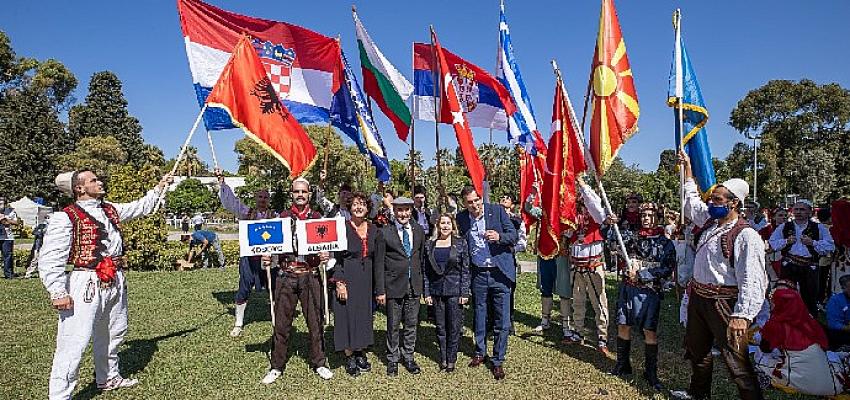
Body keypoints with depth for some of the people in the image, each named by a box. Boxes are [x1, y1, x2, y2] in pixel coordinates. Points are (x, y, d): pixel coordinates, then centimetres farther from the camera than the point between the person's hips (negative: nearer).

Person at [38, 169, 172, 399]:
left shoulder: (111, 210, 12)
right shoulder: (66, 217, -10)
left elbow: (141, 208, 28)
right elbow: (49, 259, -14)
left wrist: (159, 188, 23)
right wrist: (57, 292, -20)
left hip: (115, 282, 8)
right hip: (86, 283, -8)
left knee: (113, 334, 21)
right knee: (74, 342, -9)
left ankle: (108, 378, 39)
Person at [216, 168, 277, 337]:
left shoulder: (275, 215, 2)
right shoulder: (246, 212, 6)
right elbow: (230, 200, 4)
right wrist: (221, 182, -1)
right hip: (249, 258, 1)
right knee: (243, 291, 9)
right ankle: (238, 323, 23)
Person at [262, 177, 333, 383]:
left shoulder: (317, 217, 5)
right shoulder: (282, 217, 6)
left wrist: (325, 257, -13)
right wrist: (268, 258, -9)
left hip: (311, 276, 0)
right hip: (286, 276, 0)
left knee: (315, 321, 8)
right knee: (281, 322, 7)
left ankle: (319, 363, 23)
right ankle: (276, 367, 22)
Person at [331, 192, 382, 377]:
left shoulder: (374, 230, 6)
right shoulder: (342, 228, -6)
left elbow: (377, 259, 9)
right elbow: (336, 257, -8)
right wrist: (339, 282, -16)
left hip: (367, 278, 4)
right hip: (347, 277, -4)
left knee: (365, 315, 10)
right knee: (348, 315, 2)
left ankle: (361, 354, 24)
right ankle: (350, 358, 15)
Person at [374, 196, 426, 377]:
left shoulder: (418, 230, 5)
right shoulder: (385, 233, -7)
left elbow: (422, 257, 11)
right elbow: (379, 263, -6)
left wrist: (421, 282, 7)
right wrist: (380, 290, -9)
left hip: (414, 286, 3)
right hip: (394, 285, -3)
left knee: (411, 324, 13)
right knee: (393, 325, 8)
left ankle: (408, 358, 29)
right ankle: (392, 360, 26)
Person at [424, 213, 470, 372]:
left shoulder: (460, 243, -1)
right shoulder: (430, 245, 5)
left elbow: (465, 270, -1)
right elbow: (426, 271, 7)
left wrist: (465, 293, -6)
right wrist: (427, 293, 2)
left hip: (455, 291, -2)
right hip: (436, 292, 2)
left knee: (454, 327, 4)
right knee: (440, 327, 10)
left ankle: (451, 359, 19)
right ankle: (443, 358, 24)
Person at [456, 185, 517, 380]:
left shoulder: (497, 210, -6)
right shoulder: (461, 218, -1)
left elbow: (514, 235, -3)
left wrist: (499, 237, -23)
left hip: (500, 273, -2)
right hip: (478, 274, 2)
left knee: (502, 321, 3)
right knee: (479, 316, 17)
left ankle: (498, 361, 20)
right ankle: (480, 353, 38)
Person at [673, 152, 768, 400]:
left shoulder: (747, 236, -18)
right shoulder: (710, 222, 6)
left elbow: (752, 280, -23)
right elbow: (692, 200, 25)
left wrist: (742, 315, -29)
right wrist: (687, 168, 27)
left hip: (724, 304, -9)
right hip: (698, 299, 9)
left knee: (737, 361, -5)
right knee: (697, 350, 22)